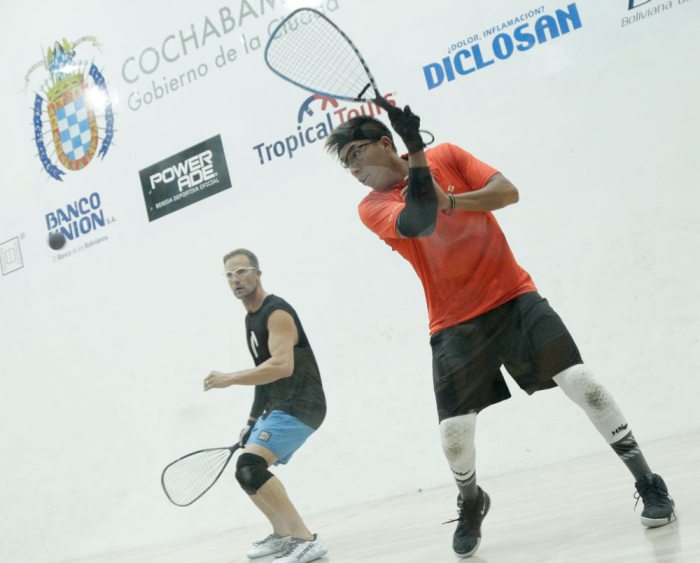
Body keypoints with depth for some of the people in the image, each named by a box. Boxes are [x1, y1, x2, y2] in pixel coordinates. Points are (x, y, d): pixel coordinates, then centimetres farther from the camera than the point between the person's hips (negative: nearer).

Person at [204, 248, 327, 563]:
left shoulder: (277, 313, -14)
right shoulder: (251, 318, 16)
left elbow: (282, 366, -29)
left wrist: (230, 379, -27)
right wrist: (254, 419, 23)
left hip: (299, 406, -10)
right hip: (276, 408, 10)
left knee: (250, 466, -26)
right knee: (248, 471, 19)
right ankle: (282, 535, 35)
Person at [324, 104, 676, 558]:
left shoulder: (447, 155, 2)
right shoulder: (373, 207, -4)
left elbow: (508, 191, -9)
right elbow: (417, 221, -24)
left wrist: (452, 201, -25)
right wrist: (415, 150, -33)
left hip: (514, 297, 0)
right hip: (455, 324, 0)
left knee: (581, 381, -14)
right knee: (454, 430, -10)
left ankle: (648, 483, 4)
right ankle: (472, 504, 23)